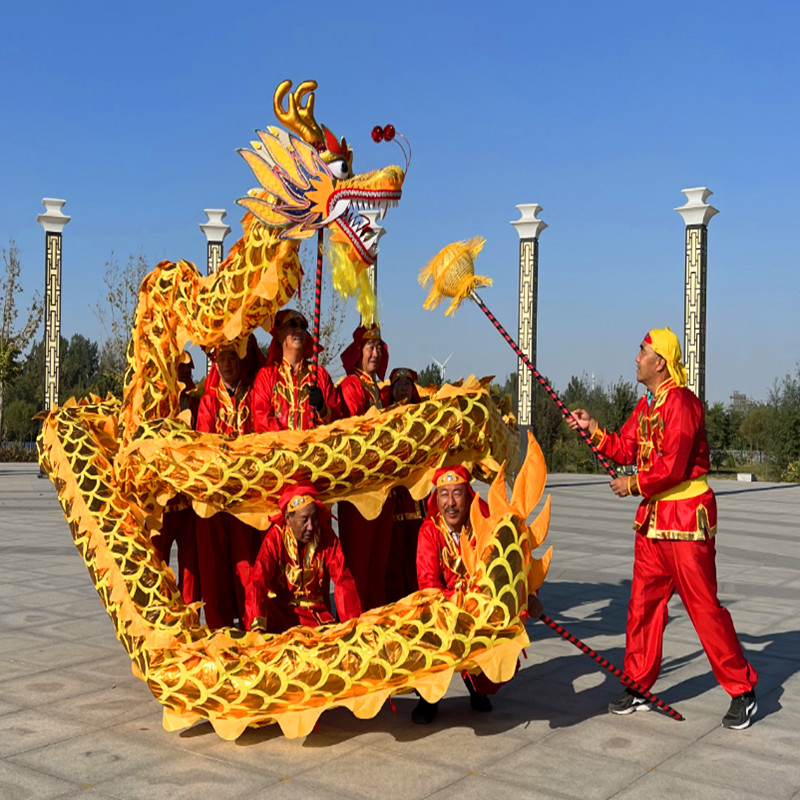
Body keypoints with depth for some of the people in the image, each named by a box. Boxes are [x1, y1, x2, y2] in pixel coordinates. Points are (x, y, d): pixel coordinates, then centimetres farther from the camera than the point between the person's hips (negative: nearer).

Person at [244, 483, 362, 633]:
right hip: (281, 608, -1)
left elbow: (343, 579, -11)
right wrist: (257, 626, -38)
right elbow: (258, 581, -23)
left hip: (317, 610, 1)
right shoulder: (275, 538, -14)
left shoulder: (326, 536, -8)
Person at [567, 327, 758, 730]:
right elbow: (624, 448, 15)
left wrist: (634, 485, -10)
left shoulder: (681, 402, -18)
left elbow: (672, 466, -22)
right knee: (642, 603, 11)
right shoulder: (645, 405, 13)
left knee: (703, 606, -3)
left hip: (687, 516, -9)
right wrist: (592, 428, 6)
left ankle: (743, 692, 11)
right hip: (653, 515, 9)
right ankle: (638, 686, 22)